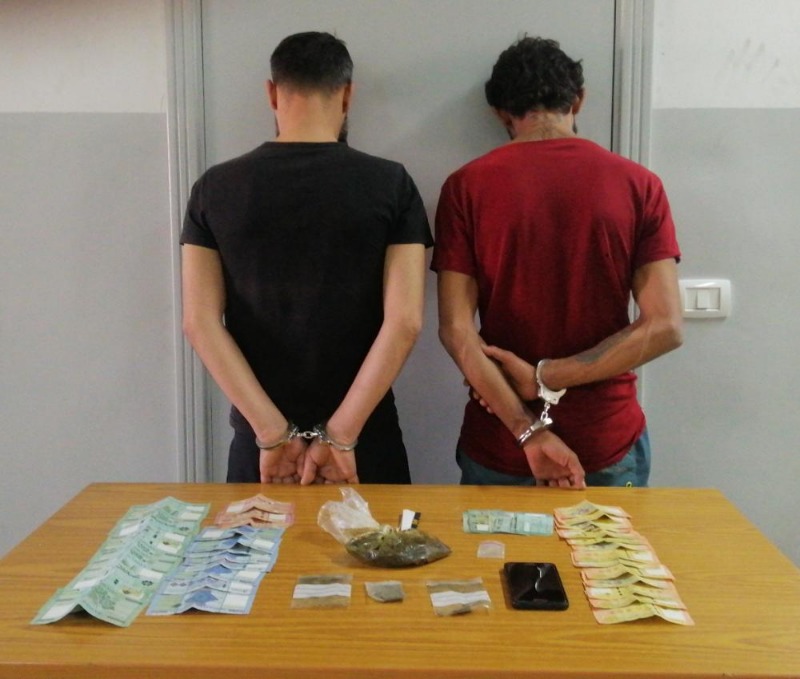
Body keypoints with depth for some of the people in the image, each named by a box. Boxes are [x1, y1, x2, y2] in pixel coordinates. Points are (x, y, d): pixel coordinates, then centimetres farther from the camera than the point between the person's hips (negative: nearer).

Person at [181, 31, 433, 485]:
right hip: (364, 444, -1)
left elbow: (201, 323, -9)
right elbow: (404, 321, -15)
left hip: (261, 441, 1)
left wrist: (274, 433, -10)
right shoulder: (390, 184, -7)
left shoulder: (216, 188, -2)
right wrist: (340, 434, -13)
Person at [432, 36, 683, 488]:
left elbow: (456, 329, -12)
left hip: (500, 449, 0)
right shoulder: (639, 184, -3)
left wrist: (529, 430, -12)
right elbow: (665, 328, -9)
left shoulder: (467, 187, -5)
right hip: (610, 449, 1)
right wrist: (548, 378, -9)